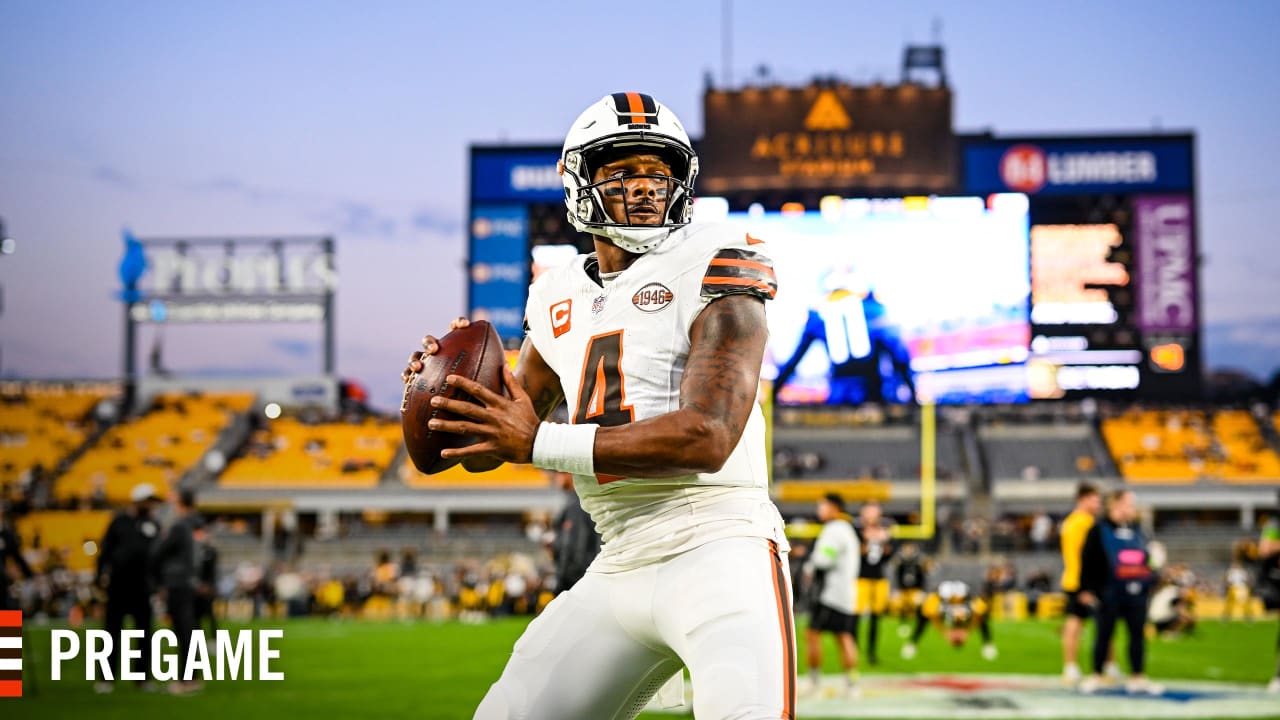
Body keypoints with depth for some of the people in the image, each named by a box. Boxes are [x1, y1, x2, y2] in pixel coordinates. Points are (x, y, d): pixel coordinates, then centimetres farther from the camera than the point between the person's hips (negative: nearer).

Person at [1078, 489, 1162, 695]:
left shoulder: (1137, 532, 14)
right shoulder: (1100, 530, -4)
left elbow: (1145, 561, 21)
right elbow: (1088, 560, -8)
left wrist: (1148, 584, 17)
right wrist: (1087, 588, -12)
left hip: (1136, 595, 5)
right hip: (1109, 593, -5)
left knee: (1138, 634, 5)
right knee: (1104, 634, 2)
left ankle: (1137, 678, 11)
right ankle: (1096, 676, 12)